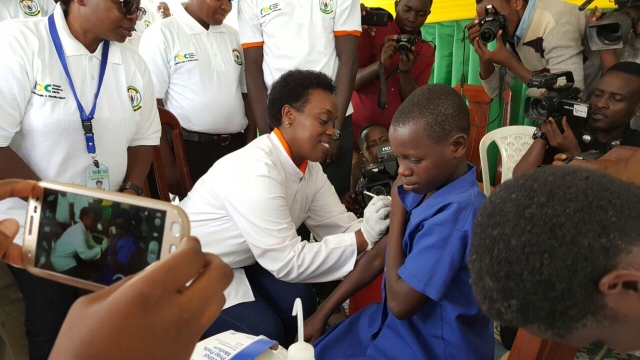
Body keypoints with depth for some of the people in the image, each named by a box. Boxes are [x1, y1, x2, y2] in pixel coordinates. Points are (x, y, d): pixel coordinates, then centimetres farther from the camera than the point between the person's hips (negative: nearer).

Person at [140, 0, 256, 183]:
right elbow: (152, 103, -8)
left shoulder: (234, 36, 12)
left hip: (237, 147, 5)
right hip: (189, 149, -5)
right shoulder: (161, 34, -5)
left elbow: (246, 93, 13)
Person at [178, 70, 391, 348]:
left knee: (300, 301, -12)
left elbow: (340, 228, -7)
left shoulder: (309, 166, -5)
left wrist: (378, 229, -25)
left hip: (237, 262, 8)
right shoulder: (255, 171, -33)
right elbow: (288, 262, -31)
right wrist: (364, 237, -32)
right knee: (264, 332, -20)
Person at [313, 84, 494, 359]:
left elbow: (400, 302, -26)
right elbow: (381, 253, 5)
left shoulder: (454, 213, -32)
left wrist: (397, 210, -20)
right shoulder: (426, 187, -4)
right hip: (397, 324, 8)